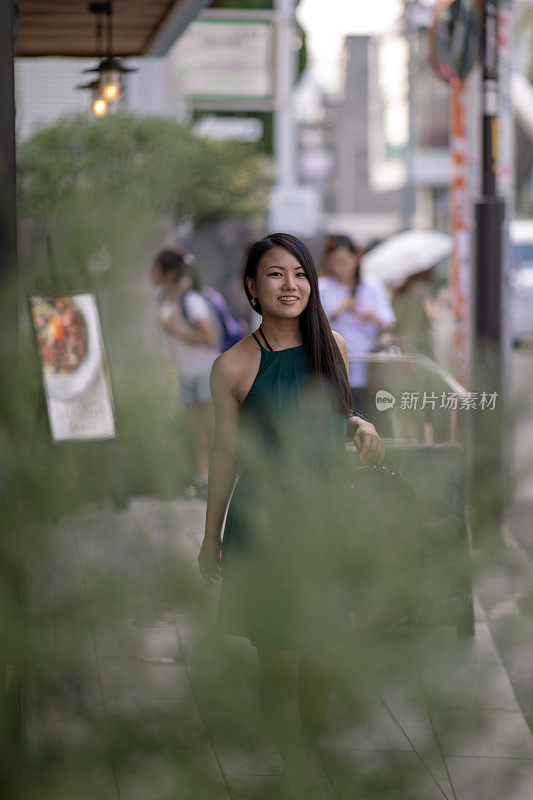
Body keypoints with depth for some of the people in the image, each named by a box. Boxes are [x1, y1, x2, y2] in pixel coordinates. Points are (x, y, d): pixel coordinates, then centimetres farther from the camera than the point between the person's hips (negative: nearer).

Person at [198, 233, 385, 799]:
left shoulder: (331, 347, 1)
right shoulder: (233, 367, -9)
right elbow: (225, 454, -1)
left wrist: (361, 428, -7)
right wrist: (211, 536, 5)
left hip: (325, 523, 3)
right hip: (265, 525, -3)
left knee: (318, 657, 12)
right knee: (278, 663, 3)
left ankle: (313, 754, 32)